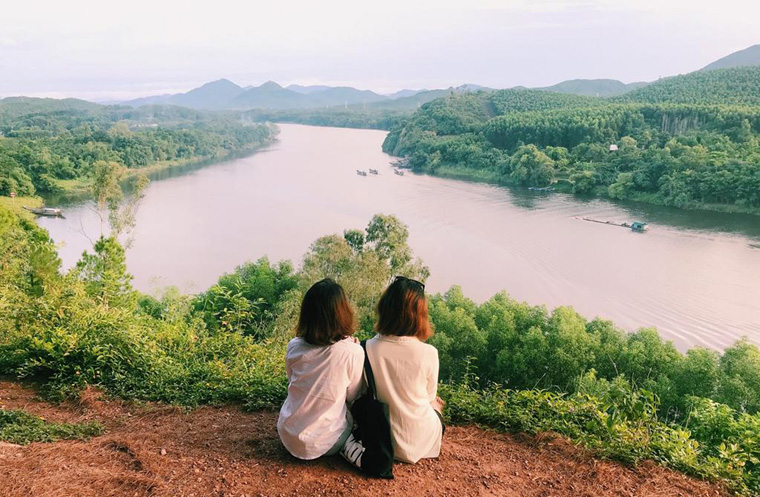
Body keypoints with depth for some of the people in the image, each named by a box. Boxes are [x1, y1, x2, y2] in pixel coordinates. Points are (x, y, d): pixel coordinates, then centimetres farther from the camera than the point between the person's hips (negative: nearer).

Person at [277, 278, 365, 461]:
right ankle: (348, 447, 11)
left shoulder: (293, 347, -9)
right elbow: (352, 396, -3)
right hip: (323, 444, -3)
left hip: (288, 438, 3)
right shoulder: (353, 352, -19)